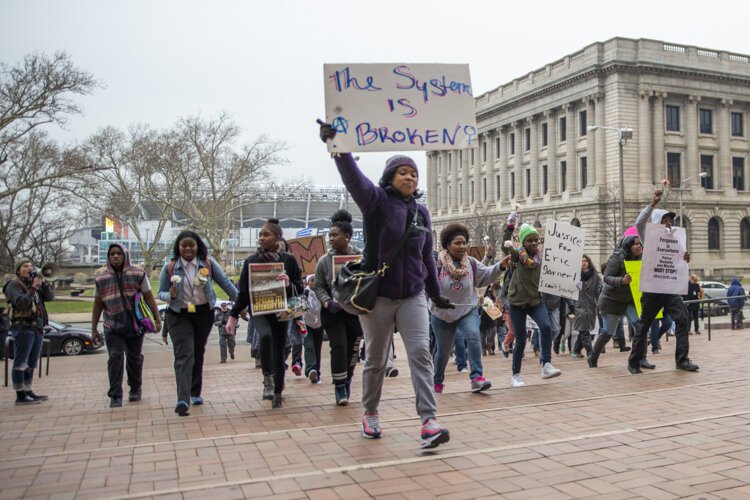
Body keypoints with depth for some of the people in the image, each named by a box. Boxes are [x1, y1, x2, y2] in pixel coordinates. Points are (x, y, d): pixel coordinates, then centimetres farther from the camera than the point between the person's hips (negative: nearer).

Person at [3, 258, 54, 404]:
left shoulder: (35, 284, 19)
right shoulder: (14, 285, -3)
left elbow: (50, 296, 6)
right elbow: (21, 303, -18)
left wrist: (43, 282, -7)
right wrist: (32, 289, -25)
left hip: (38, 328, 8)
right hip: (23, 327, -8)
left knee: (31, 363, 12)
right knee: (21, 362, -7)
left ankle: (28, 392, 19)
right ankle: (20, 395, -7)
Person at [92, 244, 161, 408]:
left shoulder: (138, 274, 0)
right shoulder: (101, 279, 4)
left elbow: (149, 298, -1)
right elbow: (98, 305, 9)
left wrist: (157, 319, -7)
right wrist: (94, 329, 8)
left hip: (135, 326, 0)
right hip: (113, 328, 0)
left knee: (134, 358, 10)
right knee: (115, 358, -10)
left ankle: (135, 389, 29)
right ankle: (115, 395, -3)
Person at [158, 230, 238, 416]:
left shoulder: (208, 263, -2)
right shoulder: (170, 267, -3)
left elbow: (225, 282, 2)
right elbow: (161, 293, 2)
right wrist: (171, 296, -21)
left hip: (204, 314, 2)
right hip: (179, 316, -2)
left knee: (198, 354, 14)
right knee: (184, 355, -13)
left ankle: (195, 393, 30)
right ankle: (183, 400, -22)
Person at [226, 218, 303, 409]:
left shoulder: (289, 260, -2)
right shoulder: (251, 261, 1)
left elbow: (299, 288, 1)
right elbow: (243, 291, 6)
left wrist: (288, 284, -21)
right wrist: (233, 316, 5)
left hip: (281, 312, 1)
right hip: (259, 311, 0)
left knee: (279, 352, 5)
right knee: (265, 336, -31)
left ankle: (277, 394, 21)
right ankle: (268, 379, -16)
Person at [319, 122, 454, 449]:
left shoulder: (421, 211, 6)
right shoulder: (377, 201, -8)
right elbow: (354, 178, -29)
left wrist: (435, 293, 21)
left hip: (413, 297, 3)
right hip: (377, 296, -3)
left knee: (420, 353, -9)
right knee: (376, 359, 10)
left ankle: (429, 422, -9)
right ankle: (370, 415, 31)